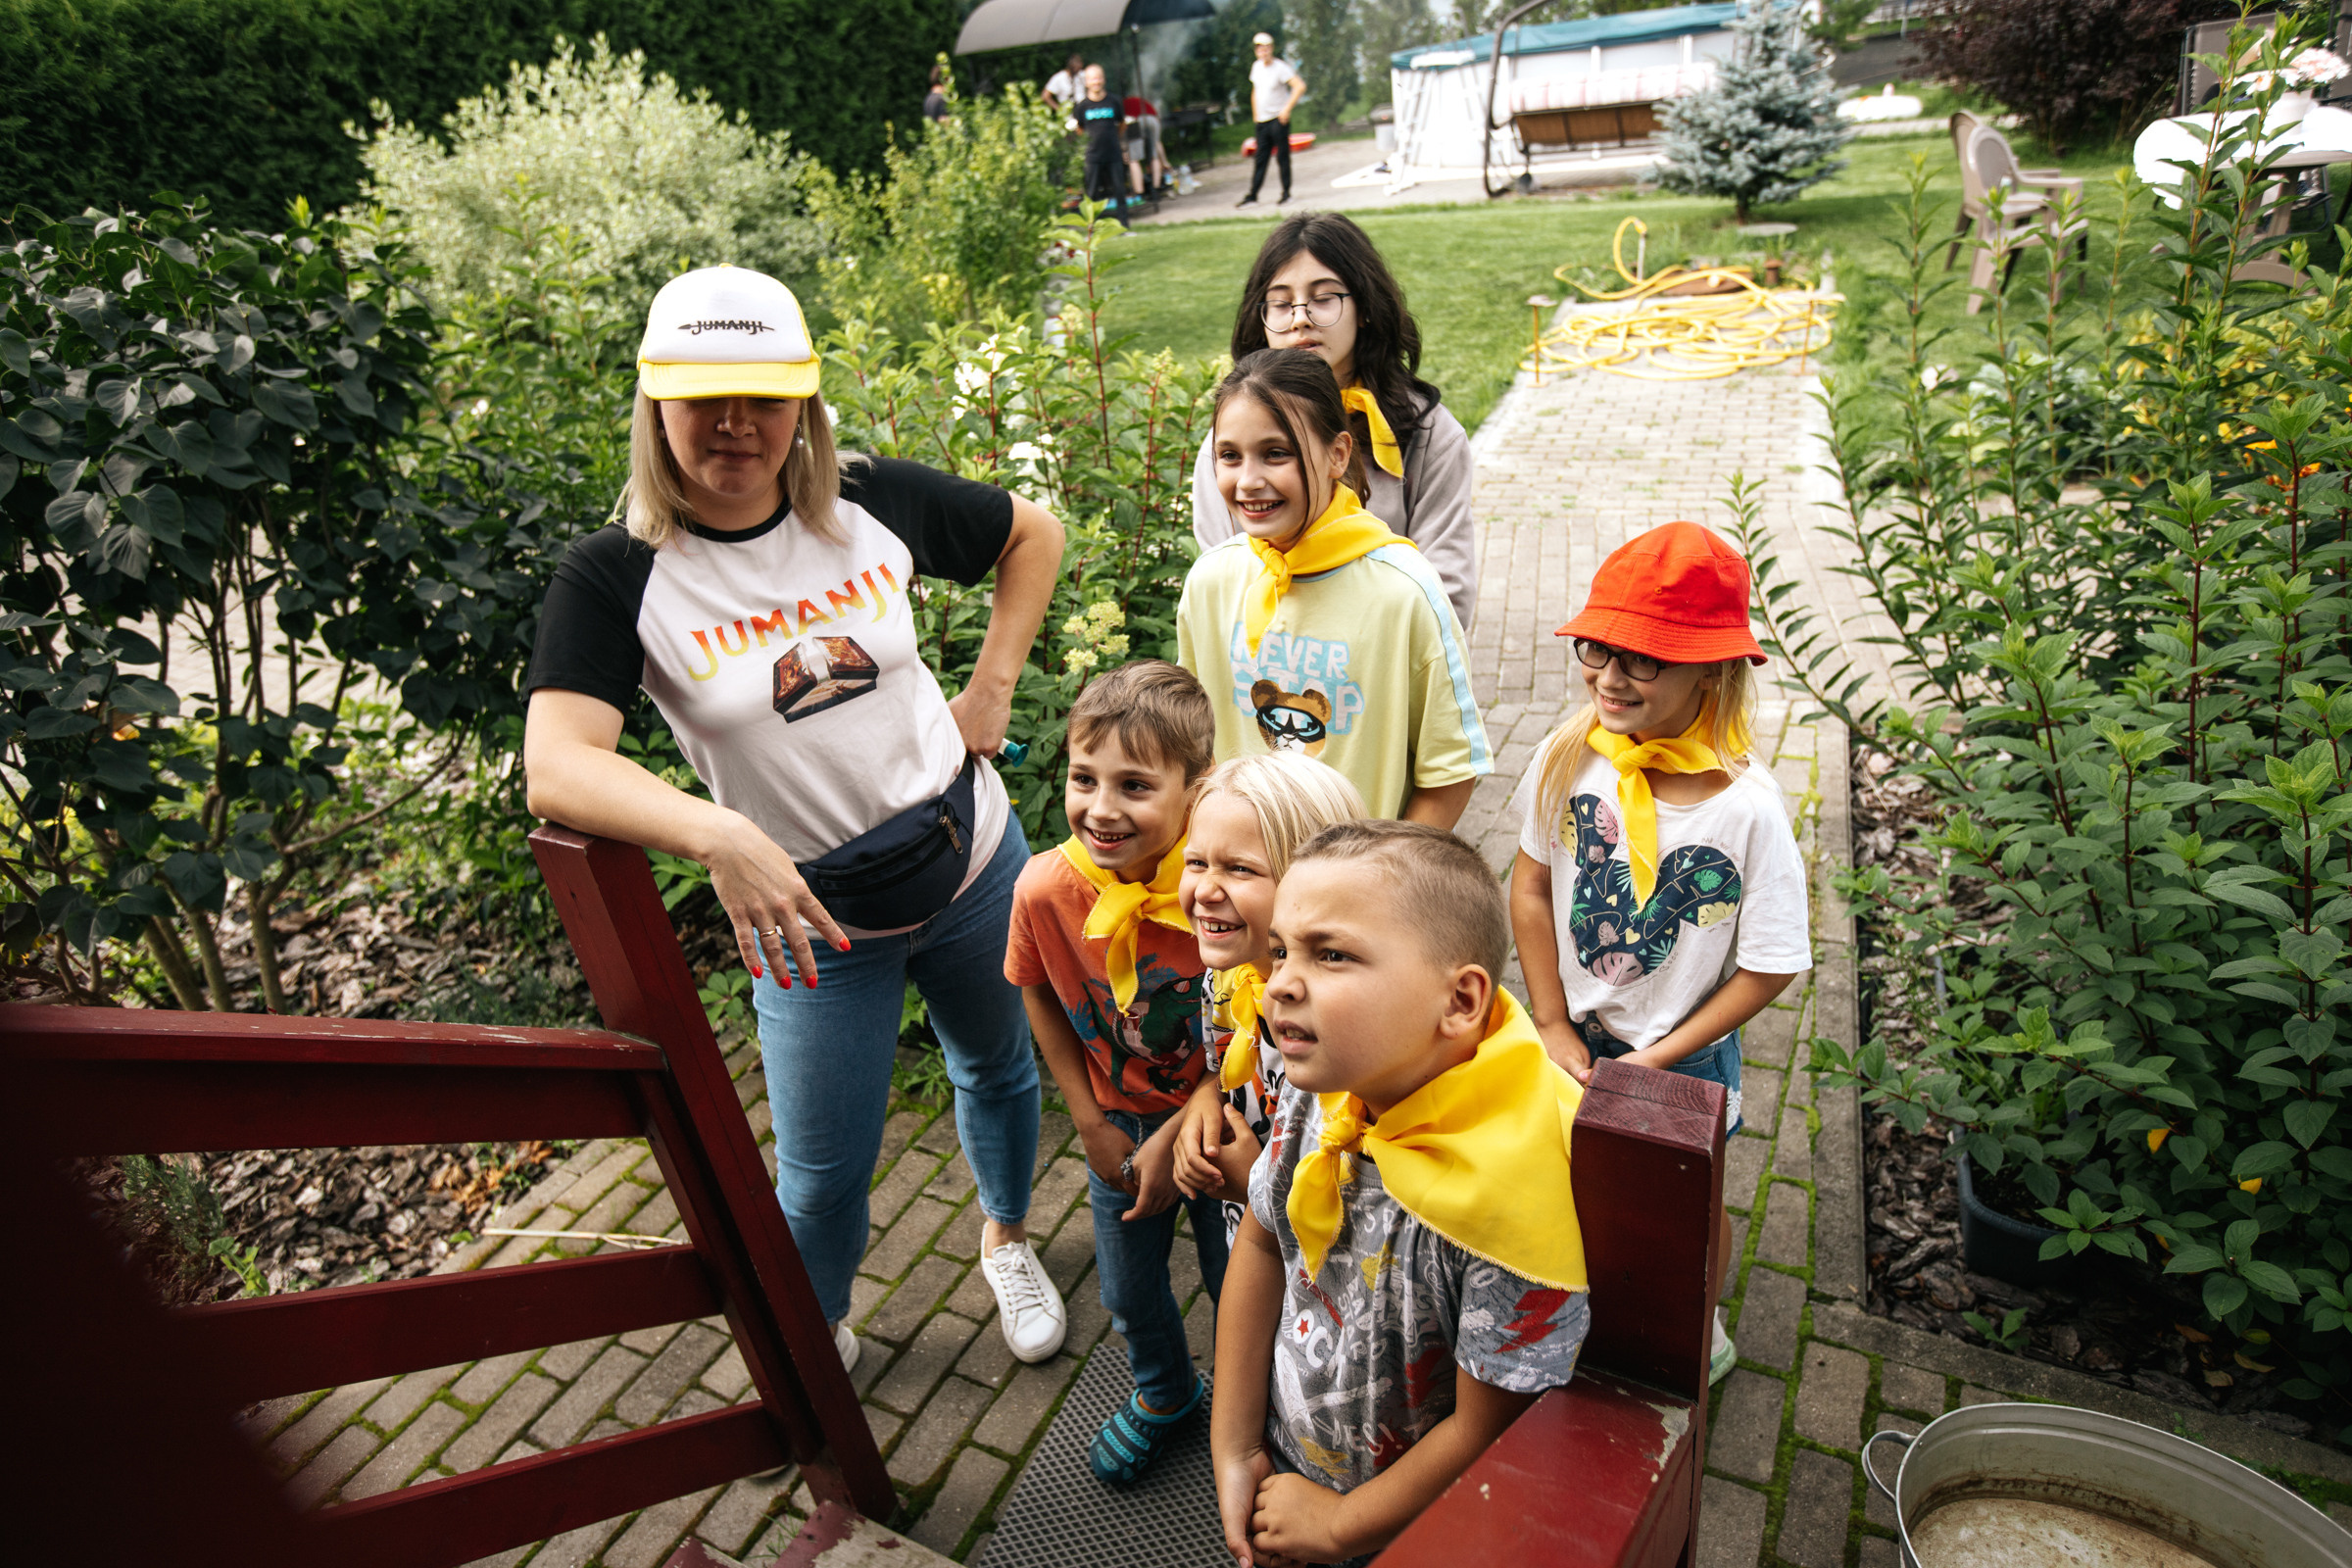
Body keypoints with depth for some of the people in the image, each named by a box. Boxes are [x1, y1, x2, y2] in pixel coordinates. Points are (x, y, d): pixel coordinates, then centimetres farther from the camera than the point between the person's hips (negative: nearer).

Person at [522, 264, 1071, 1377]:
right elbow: (555, 770, -29)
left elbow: (1033, 534, 8)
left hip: (970, 858, 3)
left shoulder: (873, 502, -8)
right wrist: (716, 835, -45)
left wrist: (993, 685, 0)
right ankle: (816, 1339, 43)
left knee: (997, 1065, 24)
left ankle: (1006, 1242, 55)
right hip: (808, 913, -3)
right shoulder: (616, 577, -16)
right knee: (825, 1169, 9)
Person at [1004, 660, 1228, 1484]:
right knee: (1128, 1292, 23)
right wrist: (1092, 1123, -3)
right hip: (1118, 1123, 3)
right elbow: (1040, 997, -5)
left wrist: (1176, 1136, -15)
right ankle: (1164, 1392, 56)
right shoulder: (1045, 888, -25)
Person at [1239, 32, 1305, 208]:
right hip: (1262, 121, 6)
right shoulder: (1257, 67, 9)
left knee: (1282, 156, -2)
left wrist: (1287, 109, -22)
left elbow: (1300, 86, -20)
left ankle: (1286, 193, 7)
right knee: (1261, 158, 6)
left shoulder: (1280, 67, -11)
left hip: (1278, 119, -6)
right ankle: (1252, 195, 7)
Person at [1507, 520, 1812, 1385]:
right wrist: (1552, 1022, -8)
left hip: (1683, 1054, -2)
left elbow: (1769, 968, -18)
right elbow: (1532, 887, -6)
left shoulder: (1747, 807, -26)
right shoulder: (1568, 756, -17)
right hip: (1574, 1032, 3)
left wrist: (1656, 1059, -15)